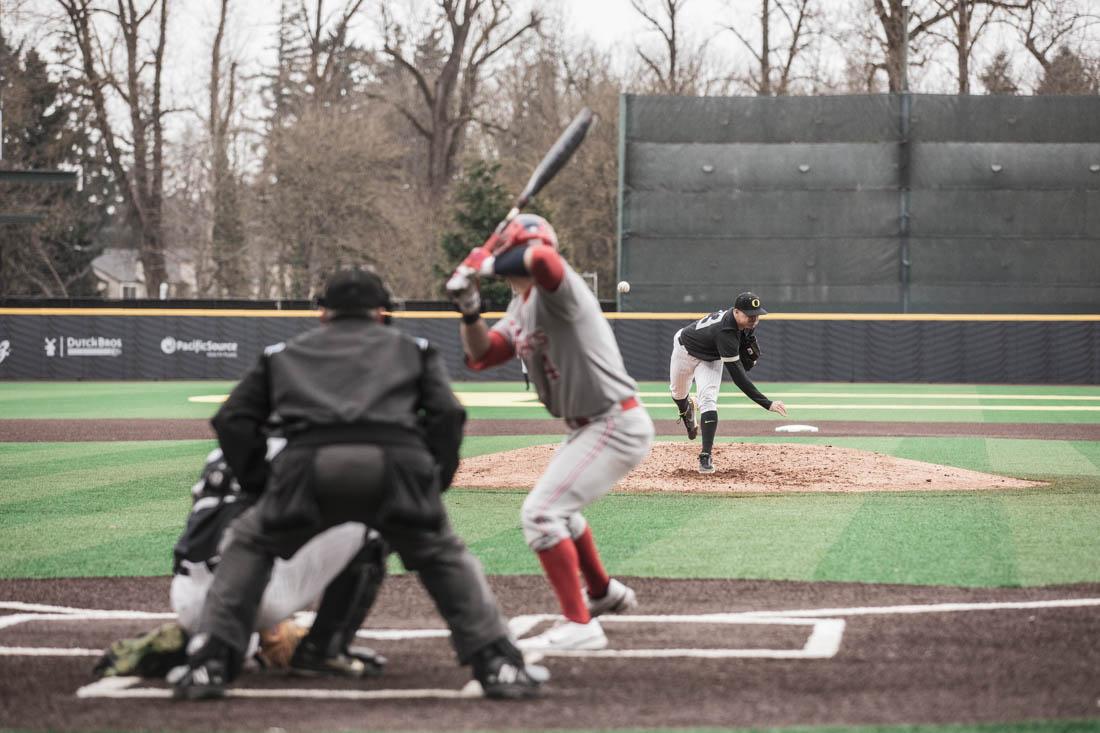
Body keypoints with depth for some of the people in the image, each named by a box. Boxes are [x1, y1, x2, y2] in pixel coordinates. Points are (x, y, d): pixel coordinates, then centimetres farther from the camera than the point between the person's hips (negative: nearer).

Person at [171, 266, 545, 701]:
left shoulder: (284, 353, 34)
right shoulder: (412, 349, 33)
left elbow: (233, 420, 24)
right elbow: (446, 413, 16)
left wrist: (258, 483, 28)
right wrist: (437, 482, 20)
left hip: (307, 461, 0)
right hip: (397, 460, 0)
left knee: (248, 544, 25)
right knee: (444, 557, 23)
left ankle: (209, 663, 13)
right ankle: (498, 665, 12)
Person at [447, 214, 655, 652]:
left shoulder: (556, 288, -18)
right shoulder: (521, 307, 12)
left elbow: (541, 256, -43)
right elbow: (482, 356, 10)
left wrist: (486, 264, -28)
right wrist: (469, 310, -7)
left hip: (617, 426, -11)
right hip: (588, 428, 11)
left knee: (540, 513, -18)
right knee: (558, 508, 29)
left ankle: (580, 625, -18)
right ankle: (604, 593, 48)